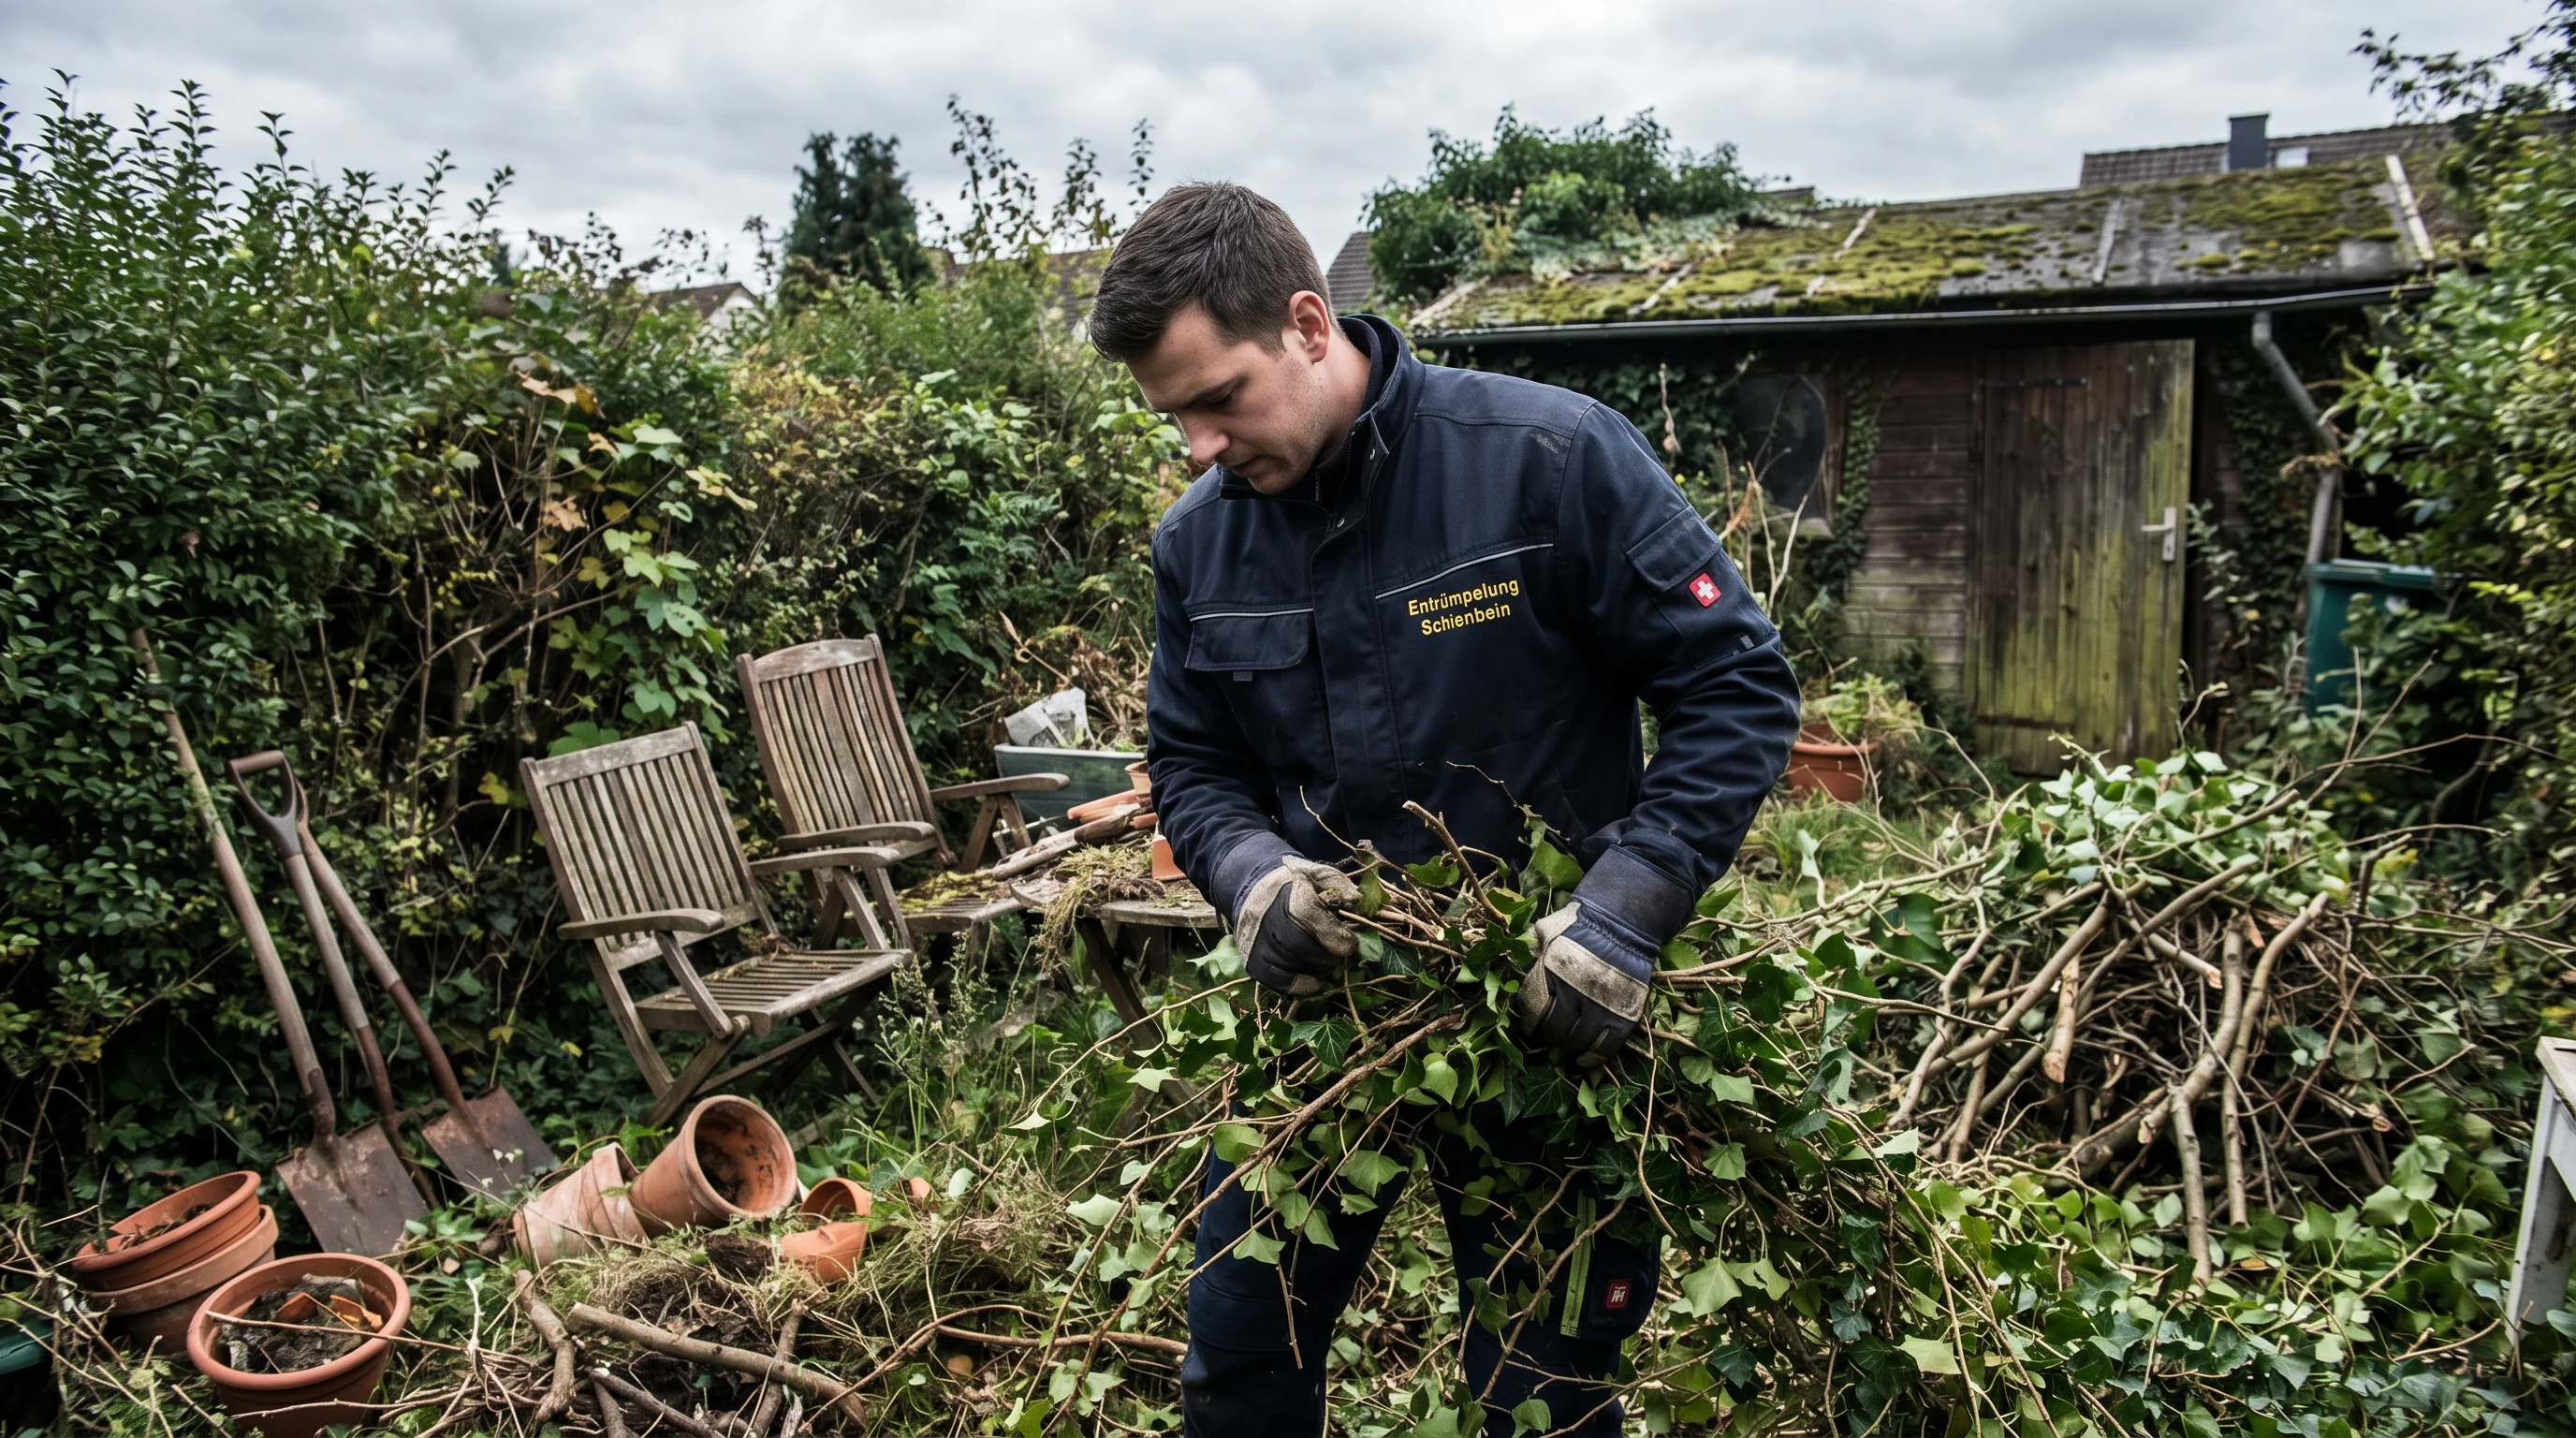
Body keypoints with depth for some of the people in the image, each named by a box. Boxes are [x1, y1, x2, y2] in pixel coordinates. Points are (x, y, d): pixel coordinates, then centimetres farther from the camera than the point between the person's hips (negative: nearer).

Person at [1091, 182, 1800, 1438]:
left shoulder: (1553, 458, -19)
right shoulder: (1197, 543, -2)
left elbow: (1739, 687, -16)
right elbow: (1191, 766, 7)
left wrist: (1624, 914, -25)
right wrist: (1252, 873, -16)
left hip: (1543, 1016, -4)